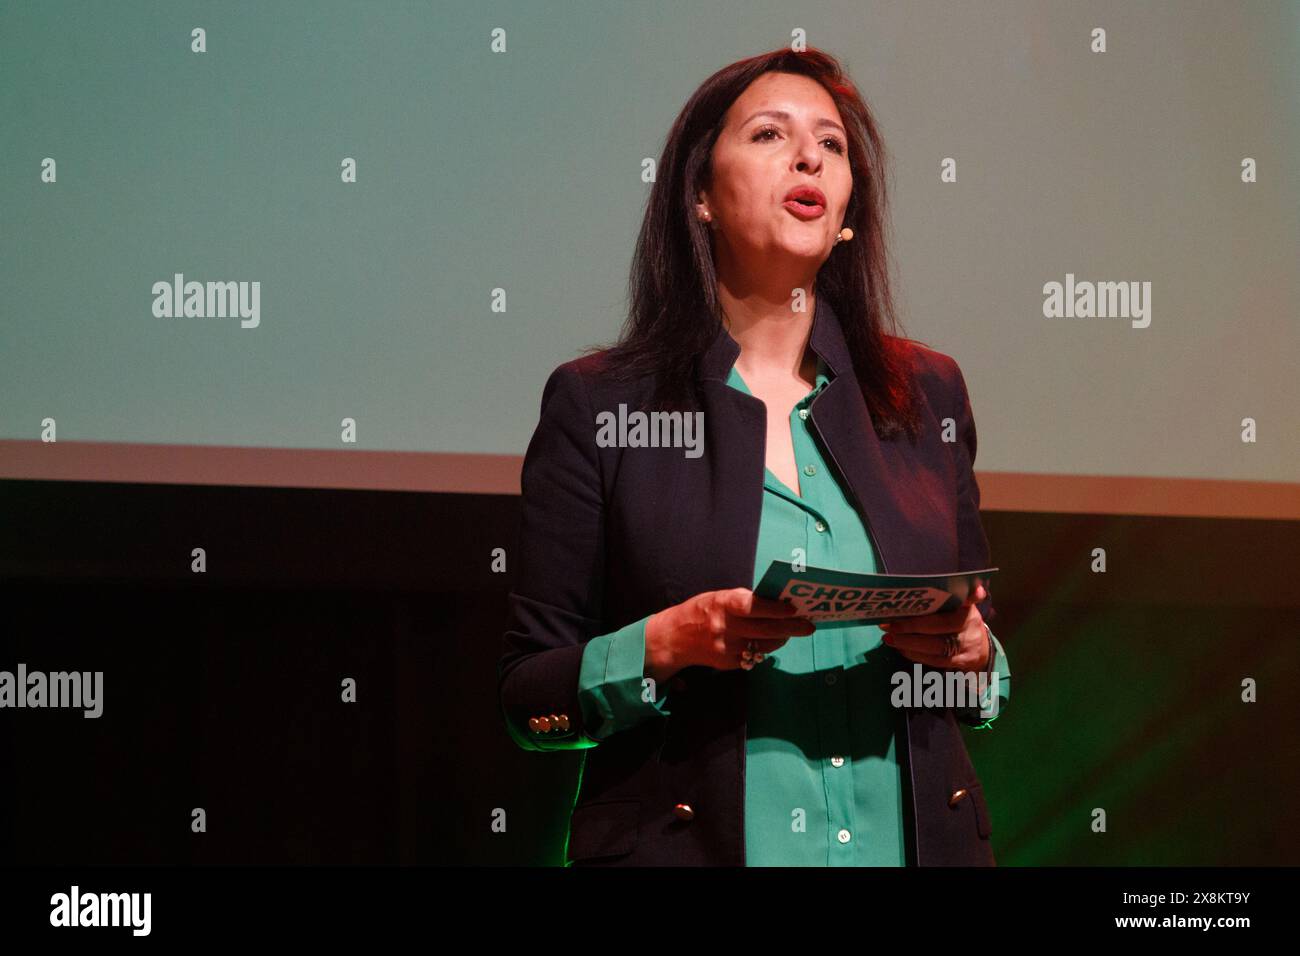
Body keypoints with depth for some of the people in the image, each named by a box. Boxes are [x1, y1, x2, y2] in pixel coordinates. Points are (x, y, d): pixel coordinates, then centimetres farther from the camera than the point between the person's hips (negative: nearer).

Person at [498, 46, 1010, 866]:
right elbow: (529, 698, -3)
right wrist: (668, 645, -19)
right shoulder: (597, 404, -2)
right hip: (691, 842, -3)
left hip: (911, 837, 3)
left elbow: (986, 674, 13)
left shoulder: (927, 393, 7)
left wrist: (973, 653, -8)